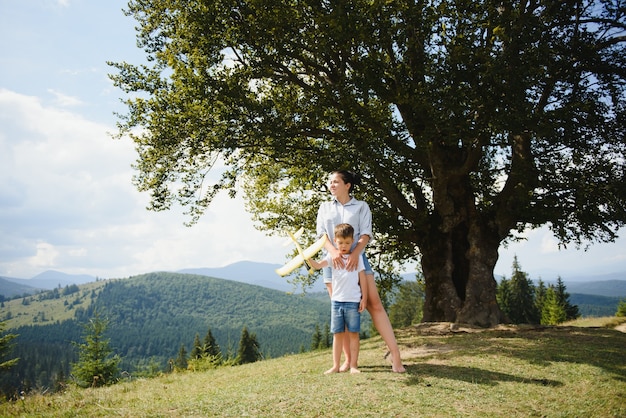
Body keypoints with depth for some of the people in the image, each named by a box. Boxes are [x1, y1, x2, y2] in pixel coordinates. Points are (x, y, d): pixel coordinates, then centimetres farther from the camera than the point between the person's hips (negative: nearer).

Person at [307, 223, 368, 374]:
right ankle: (336, 366, 13)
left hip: (353, 301, -1)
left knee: (353, 333, 4)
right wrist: (307, 258, -28)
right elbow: (318, 265, -9)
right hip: (336, 301, 2)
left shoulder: (357, 257, 3)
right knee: (337, 334, 7)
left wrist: (364, 298, 0)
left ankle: (353, 365, 12)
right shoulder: (332, 256, 5)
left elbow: (362, 278, 4)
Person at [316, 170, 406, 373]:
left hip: (356, 259, -2)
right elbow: (321, 234, 2)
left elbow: (366, 234, -4)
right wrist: (333, 251, -18)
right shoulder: (324, 207, 13)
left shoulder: (361, 206, 7)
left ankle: (395, 356, -8)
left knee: (375, 305, -9)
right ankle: (348, 359, 12)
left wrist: (355, 253, -22)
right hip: (333, 261, 2)